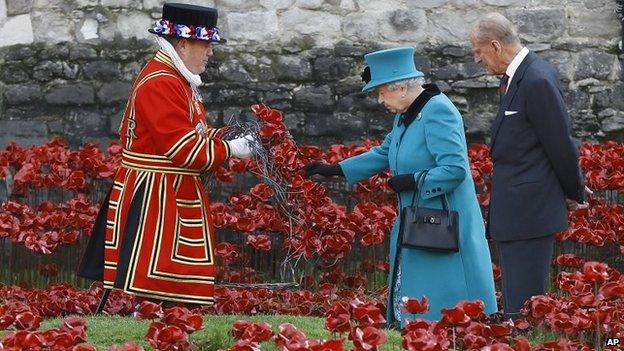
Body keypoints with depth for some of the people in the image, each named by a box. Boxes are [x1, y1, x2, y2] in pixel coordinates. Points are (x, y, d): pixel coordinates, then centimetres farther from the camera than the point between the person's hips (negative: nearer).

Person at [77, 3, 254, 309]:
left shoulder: (178, 79, 15)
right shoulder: (159, 84, -18)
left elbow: (189, 133, 20)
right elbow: (183, 148, -23)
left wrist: (227, 139, 3)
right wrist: (229, 149, -13)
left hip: (175, 200, 10)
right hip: (153, 201, -10)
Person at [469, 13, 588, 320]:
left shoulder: (538, 81, -19)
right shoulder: (513, 78, 12)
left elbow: (561, 146, -14)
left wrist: (574, 194, -2)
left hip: (530, 212, -10)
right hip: (513, 213, 10)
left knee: (523, 304, -9)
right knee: (515, 303, 15)